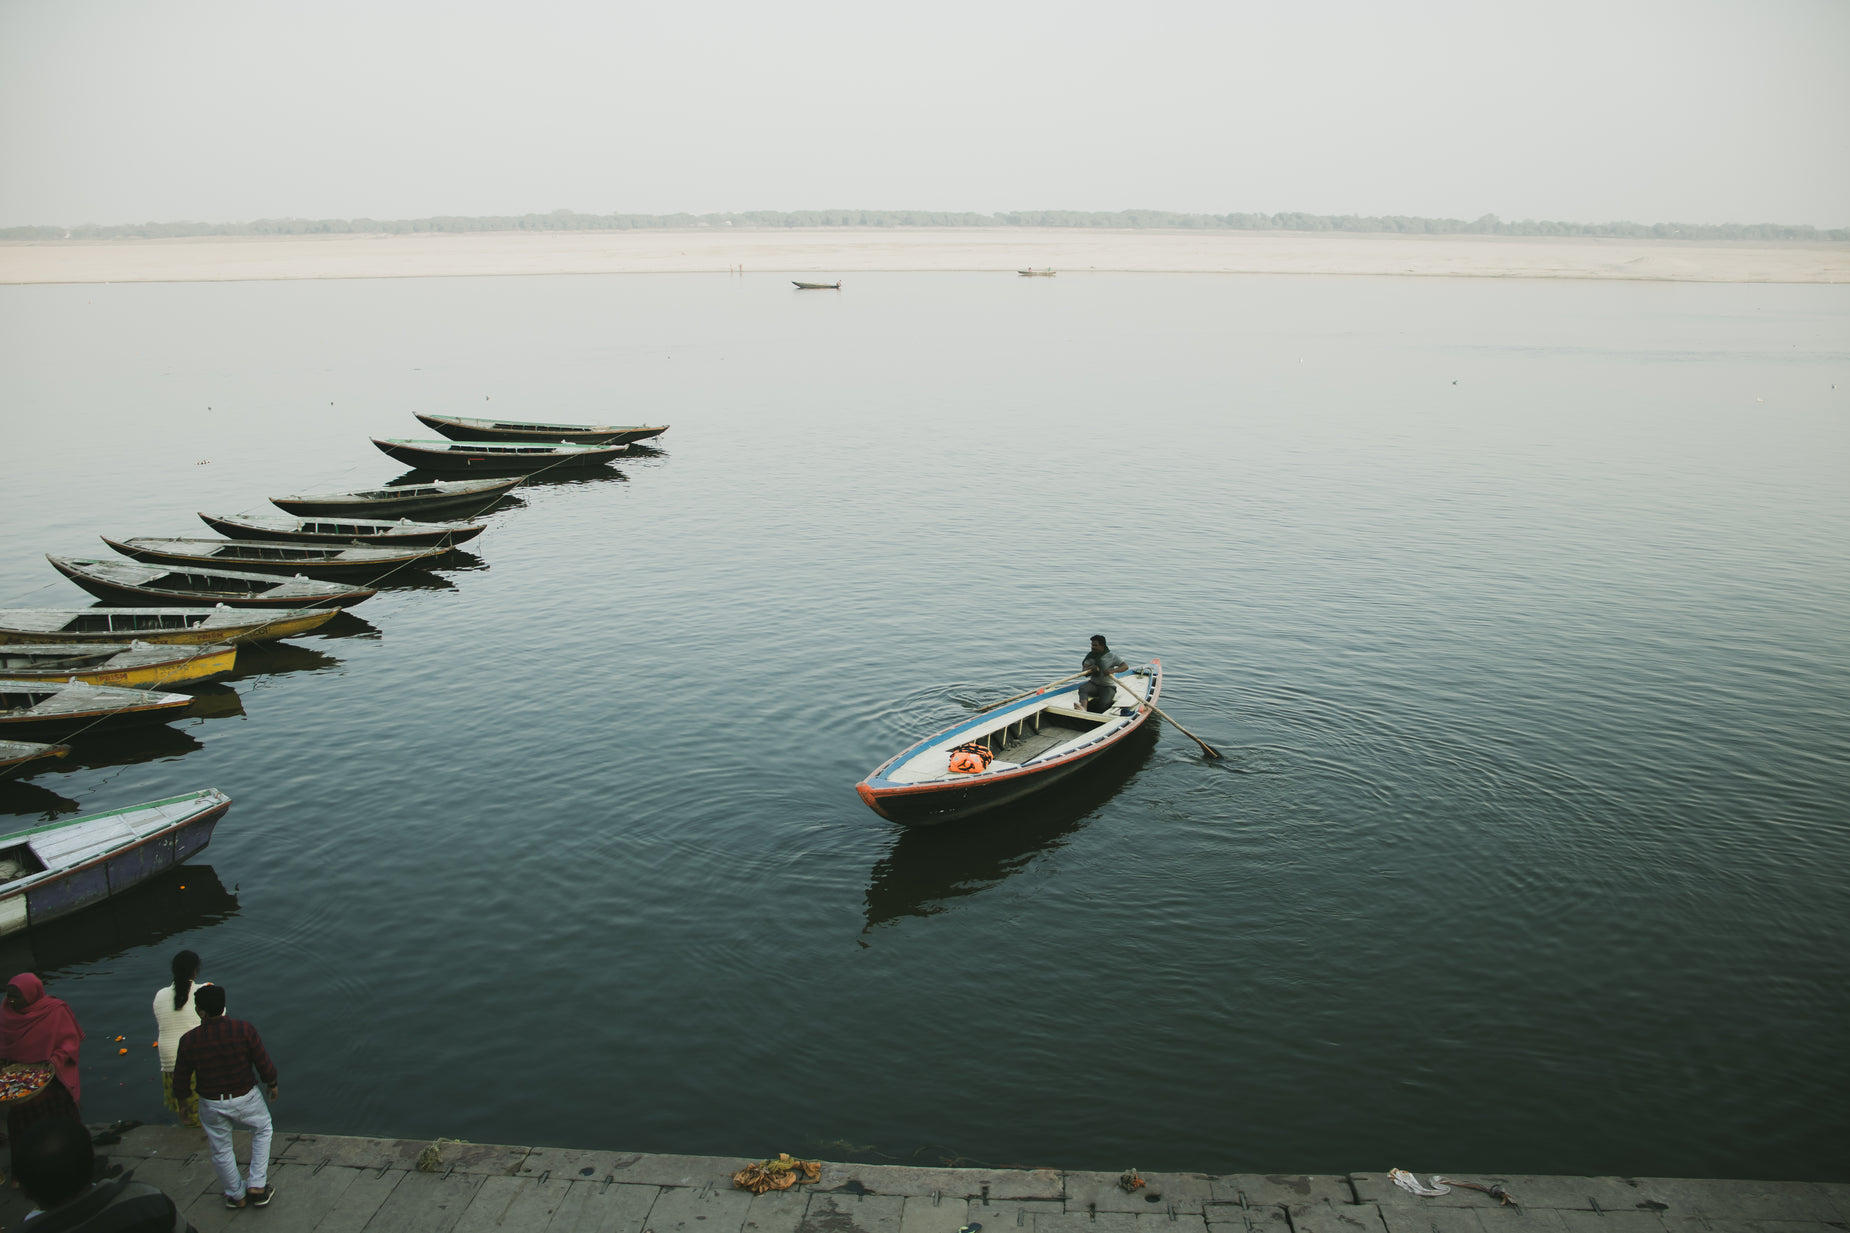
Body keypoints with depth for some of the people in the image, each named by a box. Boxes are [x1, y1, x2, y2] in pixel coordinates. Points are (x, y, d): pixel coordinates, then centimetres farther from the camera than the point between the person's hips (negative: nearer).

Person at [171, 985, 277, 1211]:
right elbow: (265, 1066, -14)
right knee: (261, 1131, 28)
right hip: (245, 1099, -1)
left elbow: (180, 1084, -8)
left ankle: (236, 1196, 42)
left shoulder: (189, 1041, -18)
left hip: (211, 1104, 1)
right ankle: (257, 1187, 24)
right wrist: (272, 1084, 7)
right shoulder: (244, 1030, -21)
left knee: (221, 1150, 23)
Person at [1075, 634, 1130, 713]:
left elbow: (1125, 666, -10)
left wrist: (1112, 670, -26)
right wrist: (1090, 669, -26)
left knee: (1104, 703, -33)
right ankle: (1083, 708, -55)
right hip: (1093, 684, 3)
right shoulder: (1090, 655, 5)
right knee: (1082, 688, -31)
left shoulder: (1111, 656, -6)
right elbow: (1084, 671, -2)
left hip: (1108, 687, -3)